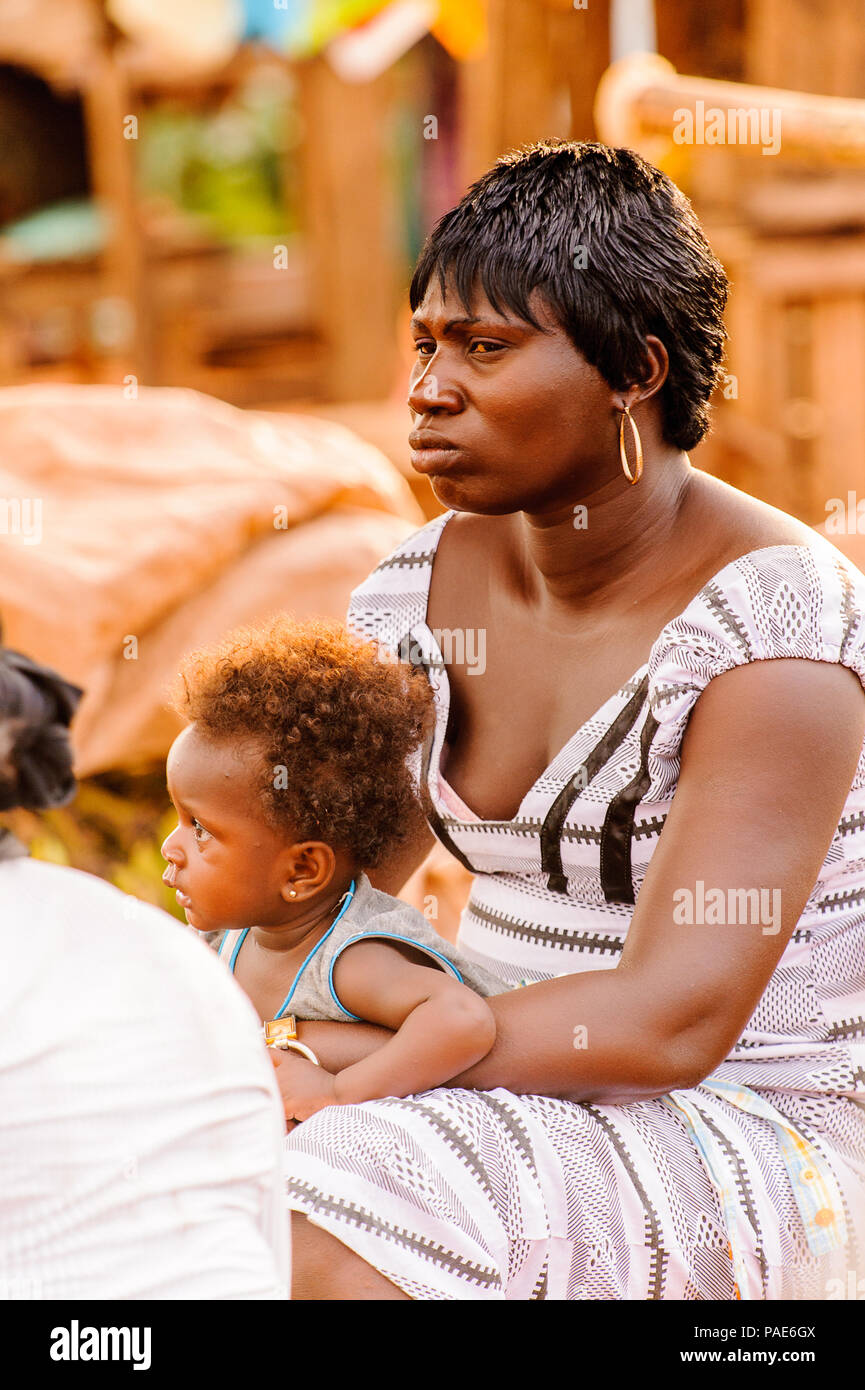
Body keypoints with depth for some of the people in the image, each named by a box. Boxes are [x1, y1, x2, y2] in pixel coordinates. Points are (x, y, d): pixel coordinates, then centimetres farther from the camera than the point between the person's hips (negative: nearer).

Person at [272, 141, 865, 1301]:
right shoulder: (421, 593, 3)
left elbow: (672, 1020, -24)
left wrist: (328, 1058, -21)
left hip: (753, 1146, -6)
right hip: (518, 1106, 6)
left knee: (341, 1210, -31)